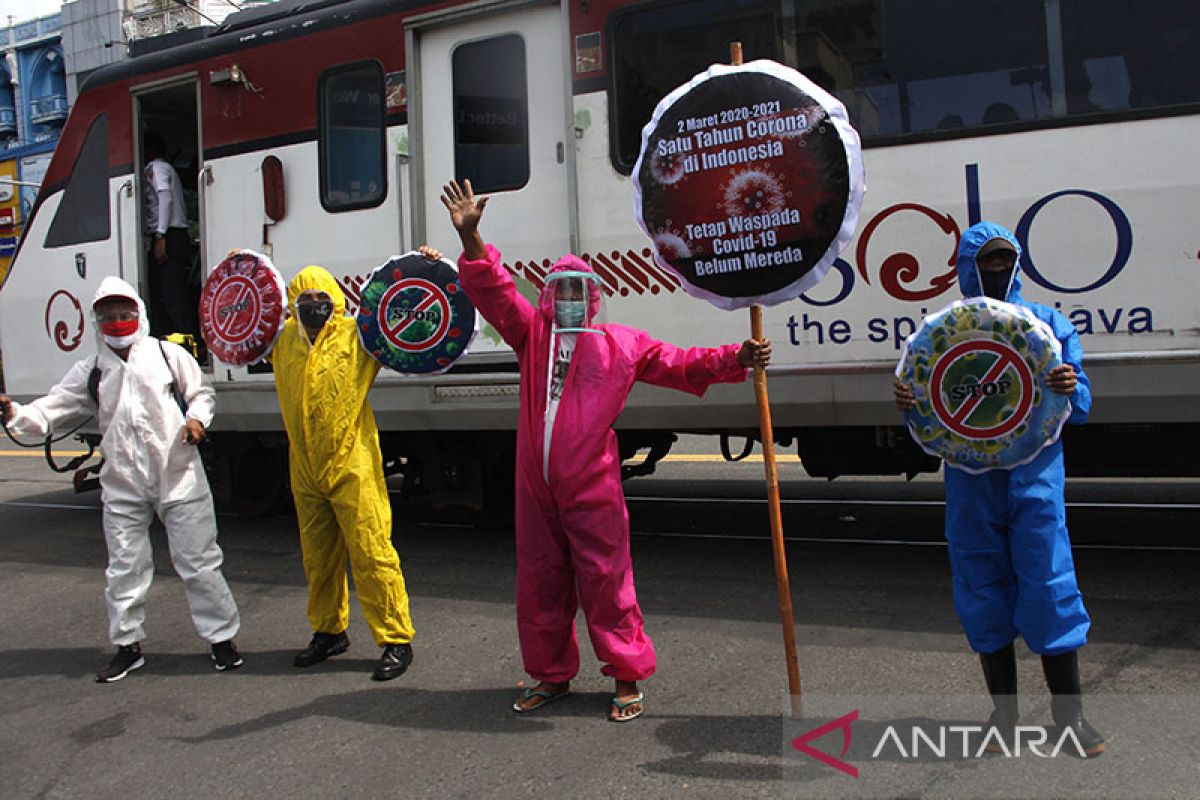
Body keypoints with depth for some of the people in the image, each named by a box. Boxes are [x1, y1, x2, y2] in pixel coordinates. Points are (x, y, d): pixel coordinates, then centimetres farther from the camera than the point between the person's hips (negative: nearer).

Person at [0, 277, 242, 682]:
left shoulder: (168, 354, 1)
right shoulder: (90, 371, 7)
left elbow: (200, 393, 8)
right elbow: (53, 410, 1)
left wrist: (197, 419, -12)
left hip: (178, 477, -3)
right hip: (123, 485, 3)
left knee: (198, 563, 2)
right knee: (124, 568, 10)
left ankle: (222, 638, 13)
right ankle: (128, 645, 26)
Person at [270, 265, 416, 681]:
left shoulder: (357, 334, -4)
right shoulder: (283, 338, 10)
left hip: (352, 467, -5)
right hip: (305, 471, 5)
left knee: (371, 553, -7)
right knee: (317, 557, 17)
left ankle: (396, 640, 3)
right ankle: (329, 631, 34)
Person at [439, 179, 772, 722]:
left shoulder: (621, 344, 6)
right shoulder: (532, 335, 11)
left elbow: (681, 365, 4)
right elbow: (493, 290, 4)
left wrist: (736, 359, -8)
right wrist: (469, 236, -9)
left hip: (592, 488, -3)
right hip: (535, 487, 3)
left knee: (605, 580, -1)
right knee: (539, 583, 11)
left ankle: (627, 680, 13)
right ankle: (551, 676, 28)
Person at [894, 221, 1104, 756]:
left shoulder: (1048, 324, 7)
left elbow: (1079, 408, 5)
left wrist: (1071, 388, -18)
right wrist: (908, 404, -15)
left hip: (1033, 476, -1)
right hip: (970, 481, 1)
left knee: (1050, 584, -3)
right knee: (983, 592, 8)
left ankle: (1069, 711, 15)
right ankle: (1004, 712, 24)